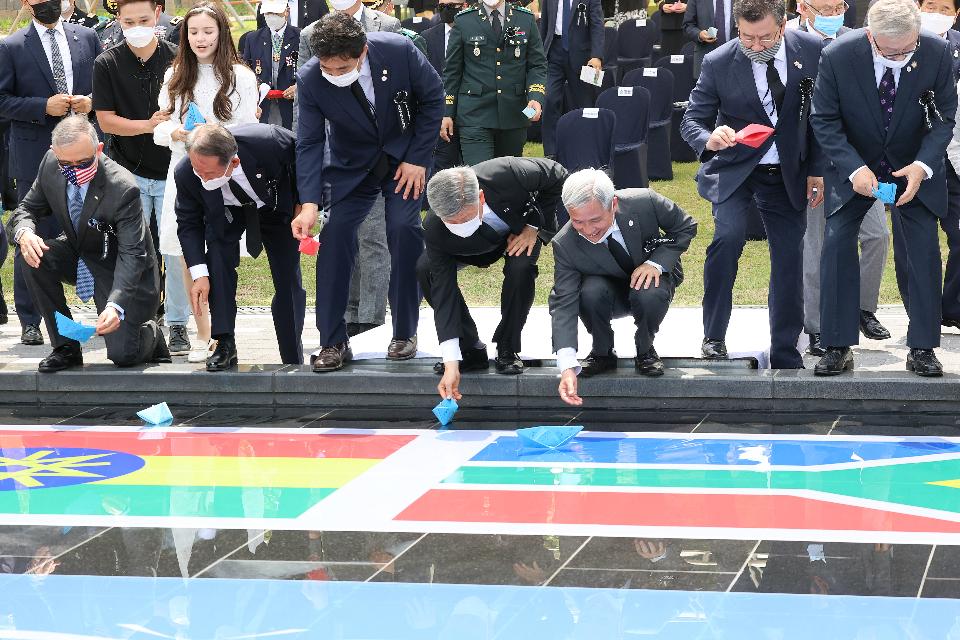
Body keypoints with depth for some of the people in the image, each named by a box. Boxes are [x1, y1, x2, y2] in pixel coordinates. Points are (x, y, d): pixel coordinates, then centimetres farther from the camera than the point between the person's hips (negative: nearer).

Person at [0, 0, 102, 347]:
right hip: (36, 156, -2)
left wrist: (92, 101, -6)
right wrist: (44, 107, -15)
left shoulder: (87, 38, 9)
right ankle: (30, 321, 10)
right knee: (34, 238, 1)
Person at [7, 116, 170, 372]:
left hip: (121, 269, -5)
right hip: (79, 255, 6)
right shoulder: (50, 165, -14)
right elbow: (26, 210, -2)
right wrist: (24, 233, -29)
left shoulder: (123, 188, -31)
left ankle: (149, 335, 22)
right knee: (31, 255, -25)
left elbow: (131, 255, -32)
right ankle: (65, 347, -9)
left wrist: (115, 305, -47)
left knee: (122, 355, -19)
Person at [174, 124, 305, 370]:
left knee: (288, 280, -2)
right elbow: (188, 223, -18)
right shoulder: (186, 174, -34)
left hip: (277, 207, -1)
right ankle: (225, 344, -19)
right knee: (218, 255, -25)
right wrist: (199, 274, -27)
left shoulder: (269, 142, -42)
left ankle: (294, 361, 13)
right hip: (226, 211, 1)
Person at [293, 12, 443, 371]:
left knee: (404, 230, -16)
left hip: (405, 157, -1)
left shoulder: (400, 52, -28)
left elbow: (432, 99, -11)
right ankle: (333, 342, -5)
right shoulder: (310, 80, -24)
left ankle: (405, 334, -1)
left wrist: (417, 159, -12)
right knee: (335, 234, -13)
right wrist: (310, 204, -29)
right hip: (351, 164, 1)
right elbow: (309, 144, -17)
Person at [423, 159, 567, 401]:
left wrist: (534, 227, -23)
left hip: (522, 227, -1)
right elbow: (443, 289, -34)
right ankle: (471, 351, -8)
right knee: (425, 270, -23)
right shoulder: (434, 229, -37)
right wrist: (451, 364, -39)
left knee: (521, 267, -33)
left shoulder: (510, 174, -42)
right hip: (481, 245, 1)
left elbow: (559, 176, -20)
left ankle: (507, 351, -12)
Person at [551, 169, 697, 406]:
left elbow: (685, 228, -9)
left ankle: (645, 351, -4)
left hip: (651, 275, 0)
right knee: (590, 292, -34)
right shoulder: (565, 245, -27)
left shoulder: (645, 203, -29)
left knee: (649, 295, -36)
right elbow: (563, 303, -29)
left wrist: (656, 262, -25)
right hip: (610, 292, 1)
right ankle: (602, 353, -5)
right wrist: (567, 367, -40)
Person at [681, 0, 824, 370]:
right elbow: (691, 120, -8)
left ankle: (785, 359, 18)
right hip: (734, 169, -2)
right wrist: (709, 139, -30)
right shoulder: (719, 63, -14)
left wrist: (817, 168, 3)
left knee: (789, 260, 4)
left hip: (788, 173, 2)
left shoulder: (812, 51, -9)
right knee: (729, 234, -27)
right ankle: (713, 336, -12)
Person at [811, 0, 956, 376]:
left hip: (915, 166, 1)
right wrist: (854, 168, -26)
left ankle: (922, 349, 3)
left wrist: (923, 165, -25)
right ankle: (837, 348, -1)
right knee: (836, 243, -9)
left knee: (925, 247, -6)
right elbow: (824, 120, -14)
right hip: (855, 165, 0)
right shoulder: (838, 56, -24)